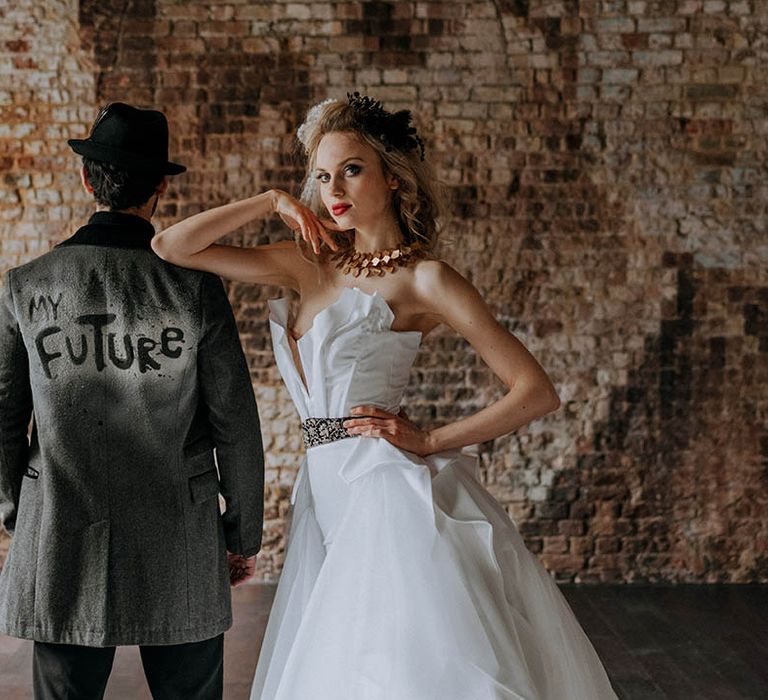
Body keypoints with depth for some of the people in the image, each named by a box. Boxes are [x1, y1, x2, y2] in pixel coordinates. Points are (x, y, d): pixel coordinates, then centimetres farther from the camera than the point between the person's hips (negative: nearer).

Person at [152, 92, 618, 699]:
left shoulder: (422, 279, -5)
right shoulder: (313, 264, 11)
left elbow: (538, 392, -8)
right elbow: (171, 247, 11)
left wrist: (431, 440, -11)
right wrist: (273, 203, 8)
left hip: (390, 493, -6)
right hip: (327, 499, 6)